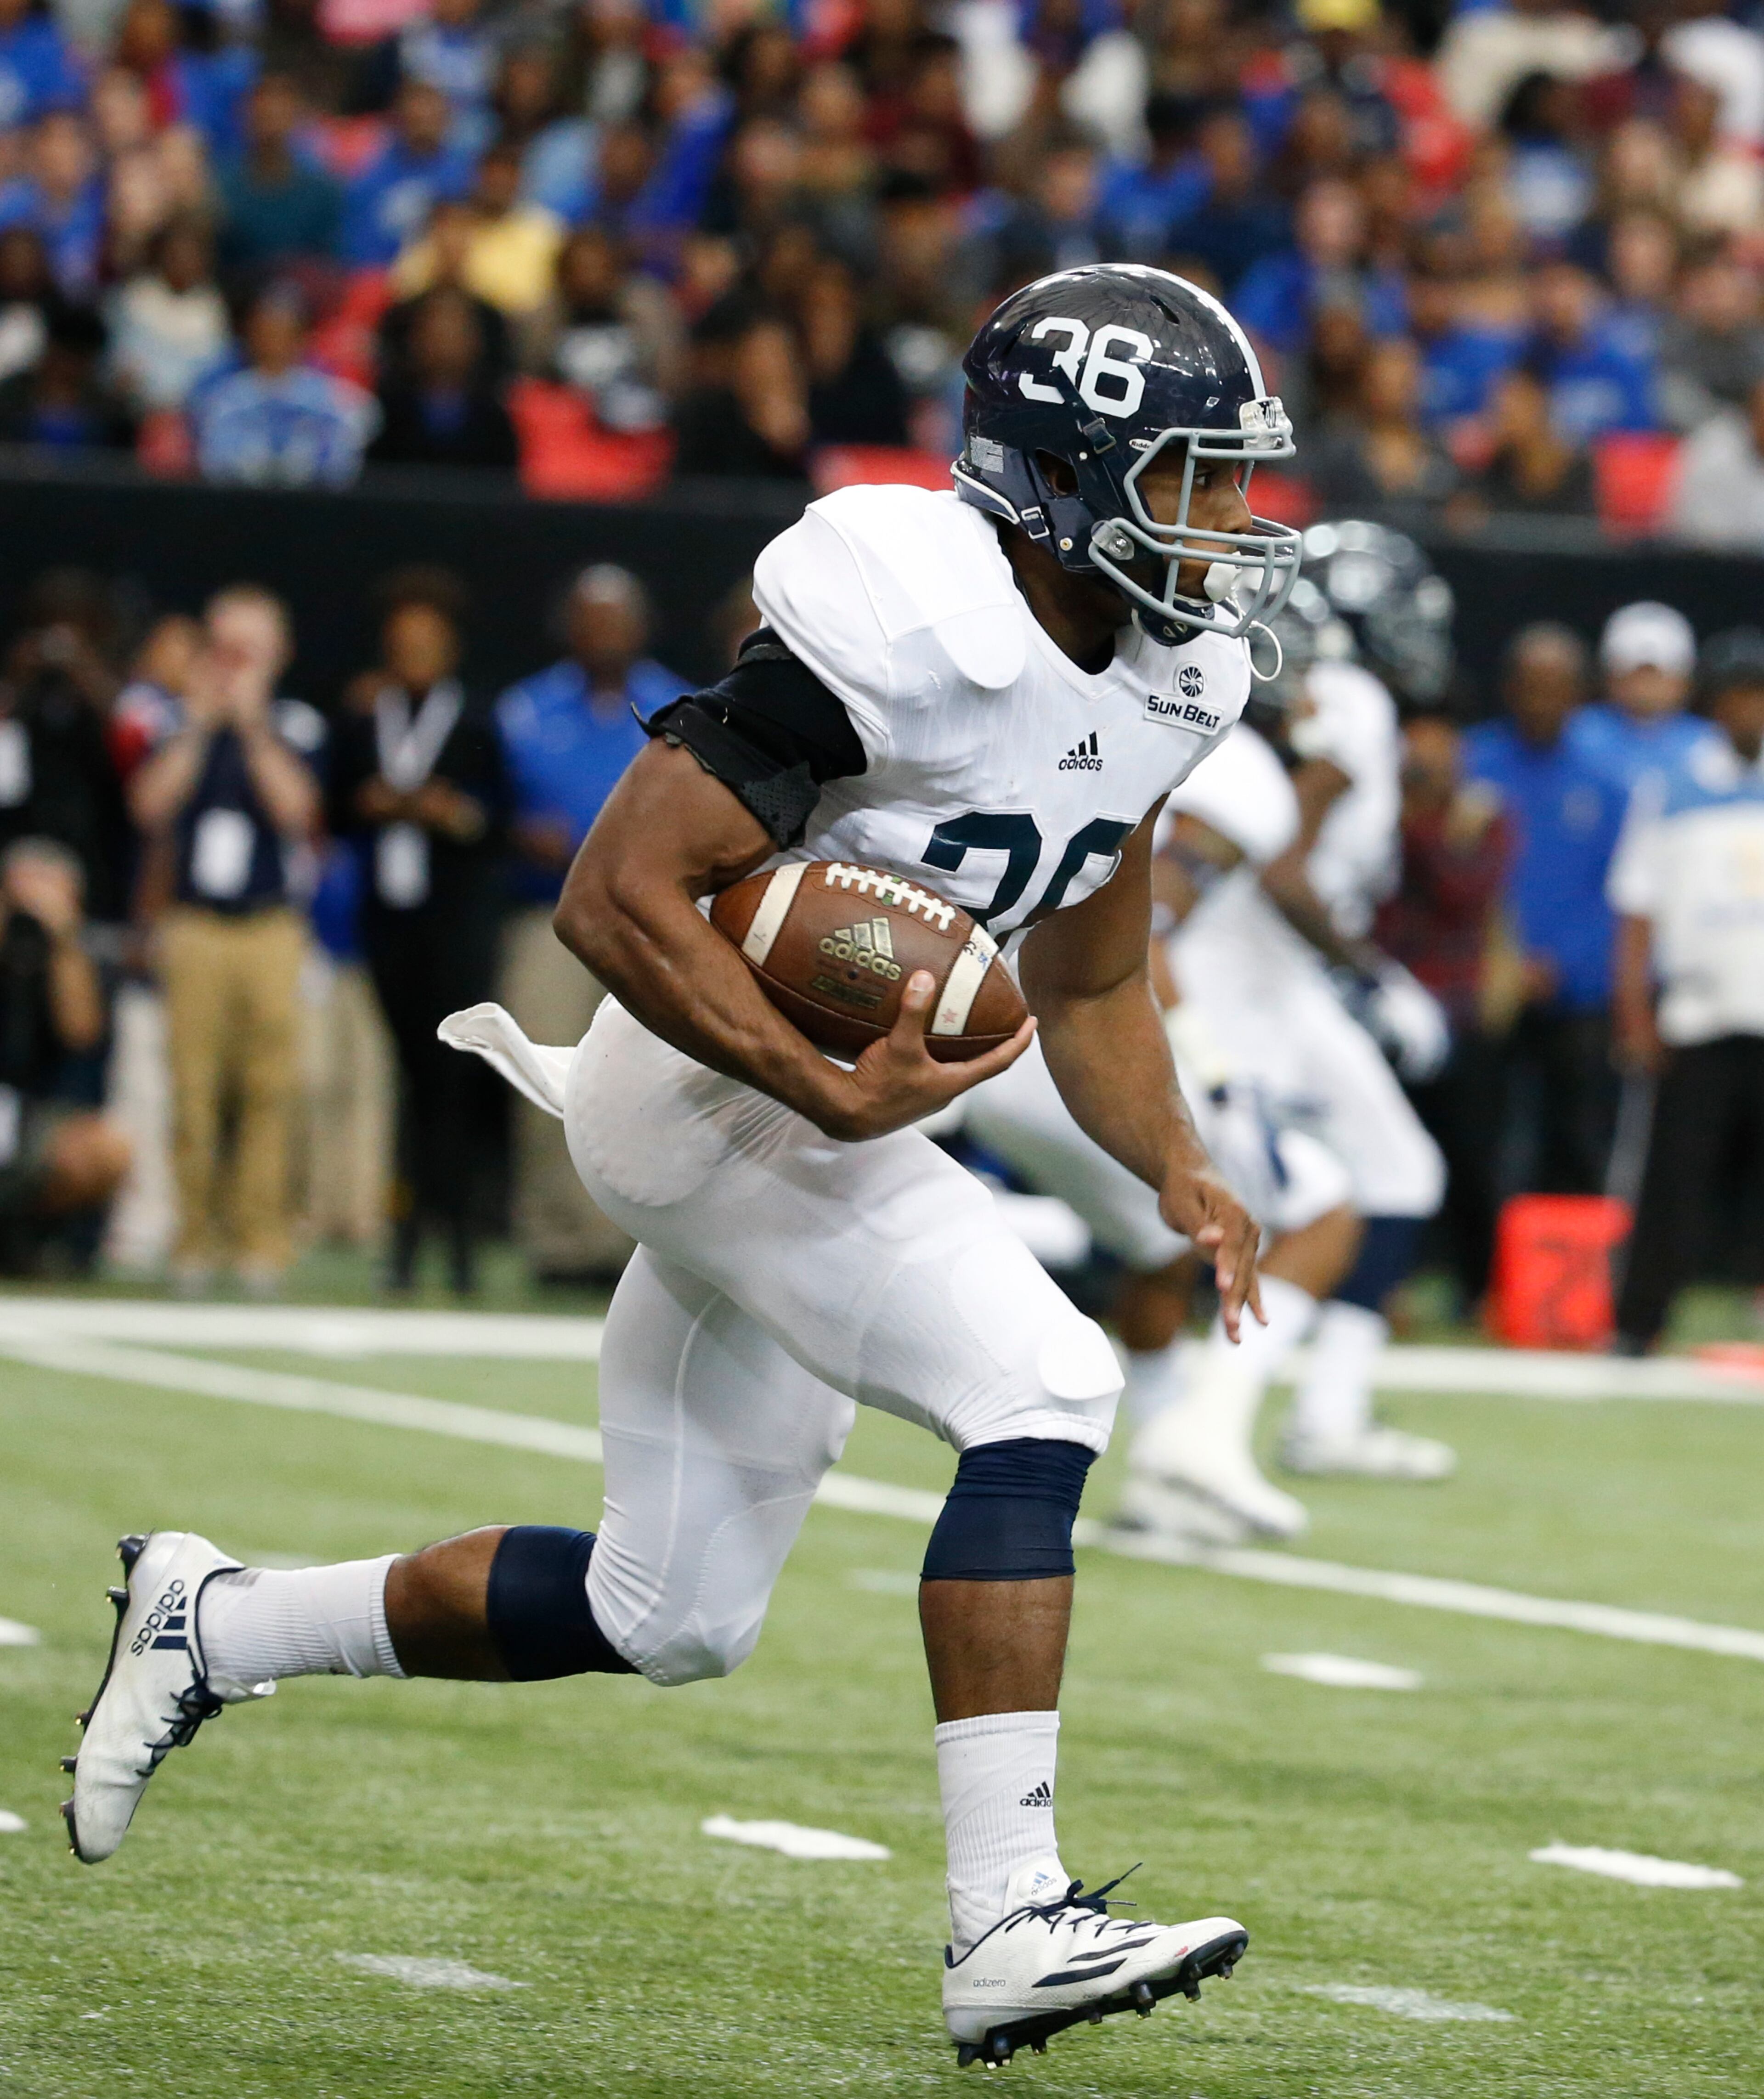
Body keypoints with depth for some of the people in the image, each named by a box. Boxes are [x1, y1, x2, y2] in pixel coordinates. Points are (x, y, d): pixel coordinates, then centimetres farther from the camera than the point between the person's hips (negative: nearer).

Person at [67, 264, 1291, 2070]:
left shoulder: (1159, 680, 6)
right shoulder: (907, 630, -23)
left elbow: (1085, 990, 19)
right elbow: (618, 898, -25)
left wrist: (1178, 1172, 5)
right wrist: (831, 1093, -30)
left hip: (816, 1108, 9)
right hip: (708, 1089, -9)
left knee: (669, 1619, 13)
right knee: (1040, 1392, -23)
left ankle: (215, 1626, 29)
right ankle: (1008, 1921, -23)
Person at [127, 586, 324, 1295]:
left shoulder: (296, 726, 7)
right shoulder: (180, 724, 9)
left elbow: (297, 810, -7)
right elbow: (151, 806, -3)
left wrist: (252, 724, -9)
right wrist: (199, 724, -6)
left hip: (271, 927, 0)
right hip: (194, 927, 0)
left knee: (269, 1089, -6)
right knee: (194, 1089, -4)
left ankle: (261, 1239, -2)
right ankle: (194, 1240, 1)